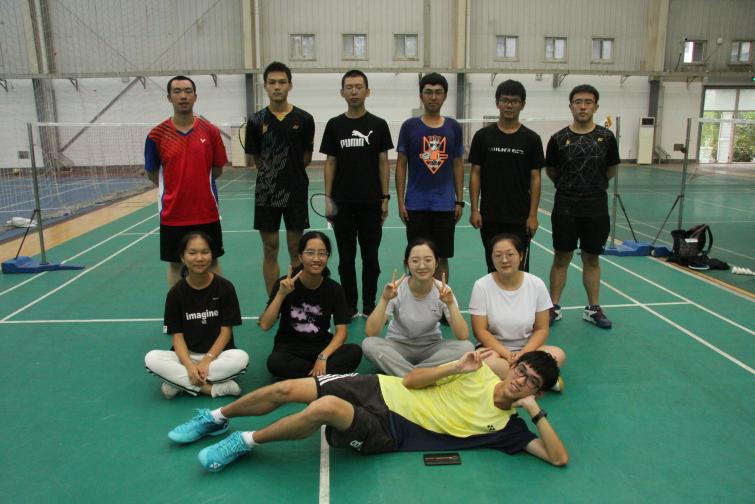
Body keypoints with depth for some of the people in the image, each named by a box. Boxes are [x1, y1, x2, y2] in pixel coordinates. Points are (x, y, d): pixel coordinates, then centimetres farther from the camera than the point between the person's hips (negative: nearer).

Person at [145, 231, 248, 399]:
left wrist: (207, 361, -17)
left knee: (241, 358, -32)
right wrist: (189, 365, -20)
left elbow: (226, 330, -7)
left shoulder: (225, 287, -7)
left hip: (217, 354, -1)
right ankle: (214, 388, -24)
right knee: (151, 359, -26)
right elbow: (177, 335, -4)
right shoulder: (176, 293, -3)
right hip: (186, 356, 2)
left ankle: (179, 382, -20)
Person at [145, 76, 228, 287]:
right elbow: (152, 173, 7)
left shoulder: (210, 131, -2)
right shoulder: (157, 134, -4)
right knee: (175, 264, 11)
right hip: (172, 214, 0)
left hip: (207, 212, 0)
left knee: (211, 261, 11)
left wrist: (198, 184, 3)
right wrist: (175, 189, 4)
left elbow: (217, 170, 6)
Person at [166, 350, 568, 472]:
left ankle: (246, 443, -6)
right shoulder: (483, 371, 3)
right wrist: (456, 367, -13)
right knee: (286, 389, -7)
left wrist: (536, 411, -20)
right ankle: (215, 419, 21)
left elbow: (559, 458, -11)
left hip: (387, 433, -3)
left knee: (326, 407, -33)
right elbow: (409, 380, 2)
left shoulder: (505, 427, -3)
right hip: (381, 390, 3)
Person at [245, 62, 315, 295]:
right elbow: (256, 158, 8)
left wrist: (290, 174, 7)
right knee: (270, 250, 6)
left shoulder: (304, 119, -1)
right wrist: (272, 175, 6)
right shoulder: (256, 121, 0)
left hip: (296, 193, 0)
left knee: (296, 249, 7)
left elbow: (307, 156, 6)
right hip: (266, 194, 0)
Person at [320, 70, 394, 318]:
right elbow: (330, 163, 5)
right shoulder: (334, 125, 4)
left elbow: (383, 163, 3)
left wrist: (385, 198, -3)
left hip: (371, 203, -1)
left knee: (370, 257, 6)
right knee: (346, 257, 8)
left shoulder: (378, 125, 2)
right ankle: (349, 305, 20)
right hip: (342, 203, 1)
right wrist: (327, 198, -1)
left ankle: (369, 304, 20)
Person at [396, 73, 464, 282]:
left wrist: (460, 201, 4)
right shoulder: (409, 126, 1)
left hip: (445, 205, 1)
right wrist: (400, 202, -4)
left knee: (441, 258, 8)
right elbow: (401, 165, 2)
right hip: (416, 205, -1)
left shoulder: (454, 128, 5)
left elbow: (458, 166, 9)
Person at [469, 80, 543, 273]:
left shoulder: (531, 139, 0)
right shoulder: (483, 136, 2)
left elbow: (535, 179, 0)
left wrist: (533, 215, -6)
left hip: (519, 217, -1)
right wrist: (474, 210, -4)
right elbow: (475, 174, 3)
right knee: (493, 267, 10)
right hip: (489, 217, 1)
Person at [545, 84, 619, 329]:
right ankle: (554, 307, 15)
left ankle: (593, 308, 22)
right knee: (561, 258, 5)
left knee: (592, 259, 11)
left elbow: (611, 170, 14)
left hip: (596, 209, 1)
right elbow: (550, 171, 11)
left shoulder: (606, 137, 1)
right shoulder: (558, 139, -3)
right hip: (565, 209, -1)